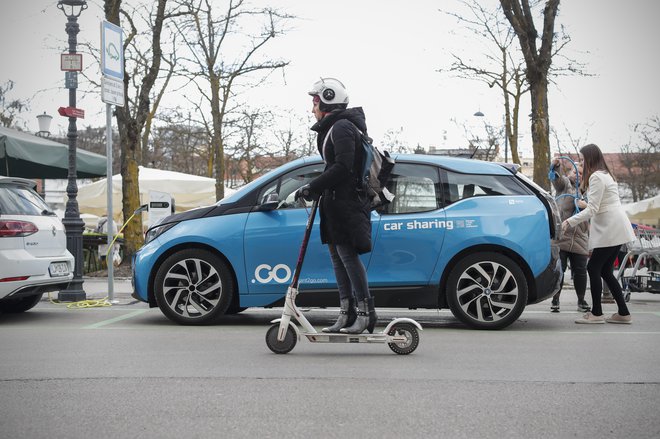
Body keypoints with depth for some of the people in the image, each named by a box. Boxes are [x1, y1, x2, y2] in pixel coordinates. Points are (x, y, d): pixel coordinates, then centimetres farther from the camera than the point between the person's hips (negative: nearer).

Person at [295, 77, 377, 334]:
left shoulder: (342, 127, -11)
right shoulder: (332, 128, 21)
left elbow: (342, 167, -21)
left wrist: (313, 187, -19)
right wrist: (315, 189, 10)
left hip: (346, 202, -10)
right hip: (335, 202, 10)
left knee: (347, 254, -11)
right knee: (337, 255, 9)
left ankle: (366, 312, -7)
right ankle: (347, 314, 13)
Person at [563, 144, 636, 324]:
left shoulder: (596, 177, -13)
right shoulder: (605, 174, 19)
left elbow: (592, 210, -18)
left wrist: (569, 221, -15)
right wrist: (585, 205, 13)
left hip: (610, 230, -10)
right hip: (616, 230, 10)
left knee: (594, 268, -5)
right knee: (605, 271, 11)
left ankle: (596, 314, -3)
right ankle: (623, 313, 11)